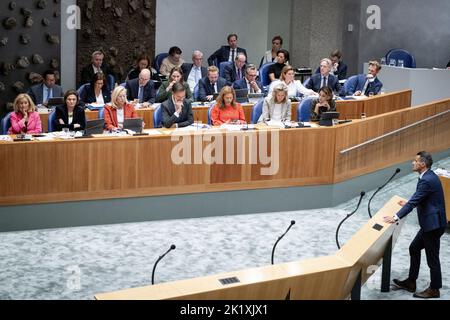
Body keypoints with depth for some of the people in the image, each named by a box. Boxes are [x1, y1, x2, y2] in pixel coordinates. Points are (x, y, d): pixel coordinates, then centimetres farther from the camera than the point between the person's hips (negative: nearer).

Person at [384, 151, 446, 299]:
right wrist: (408, 203, 24)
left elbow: (414, 201, -26)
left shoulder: (427, 180, -22)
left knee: (432, 257, 2)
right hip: (429, 222, 11)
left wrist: (396, 217, -25)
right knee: (414, 249, 17)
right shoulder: (429, 176, 9)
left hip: (433, 224, -11)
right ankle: (411, 282, 26)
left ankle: (434, 289, 16)